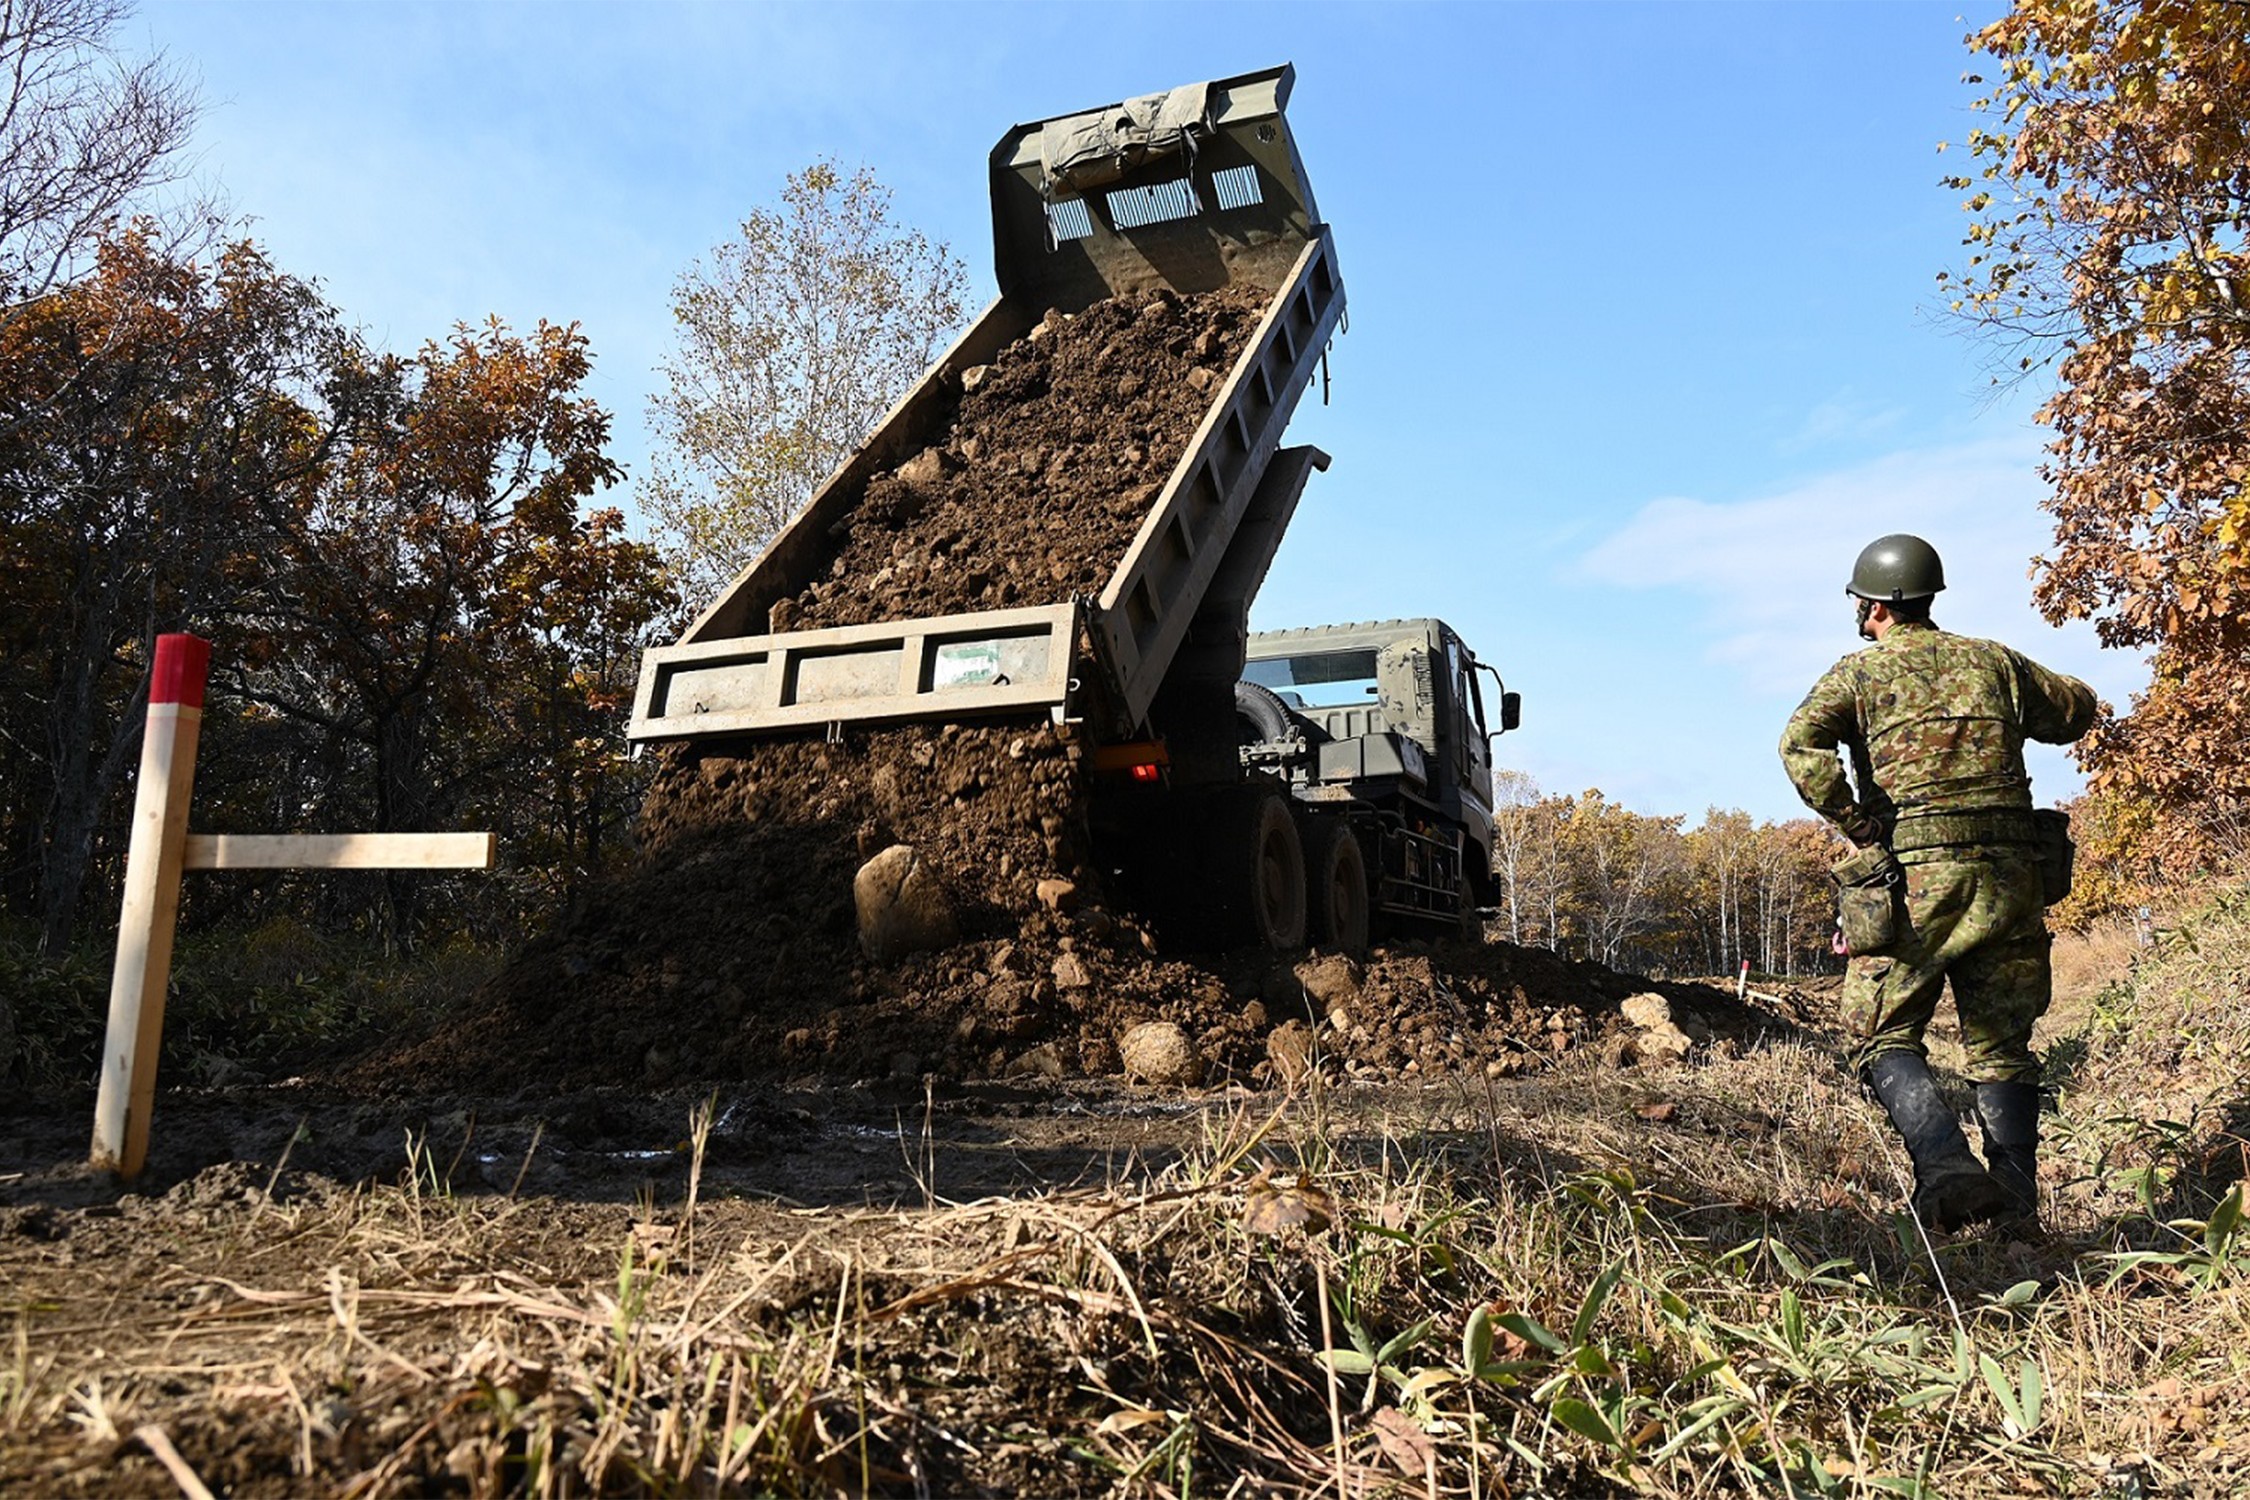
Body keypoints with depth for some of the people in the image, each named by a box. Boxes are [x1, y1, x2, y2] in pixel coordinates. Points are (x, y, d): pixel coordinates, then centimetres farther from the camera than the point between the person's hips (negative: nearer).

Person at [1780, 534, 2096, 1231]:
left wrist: (1858, 826, -10)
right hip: (2010, 877, 4)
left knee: (1883, 1038, 5)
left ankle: (1946, 1165, -14)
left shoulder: (1860, 671, 1)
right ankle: (2017, 1199, 12)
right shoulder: (1993, 660, 13)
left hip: (1914, 878, -4)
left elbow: (1801, 743, -17)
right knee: (2002, 1047, 13)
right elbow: (2077, 709, 29)